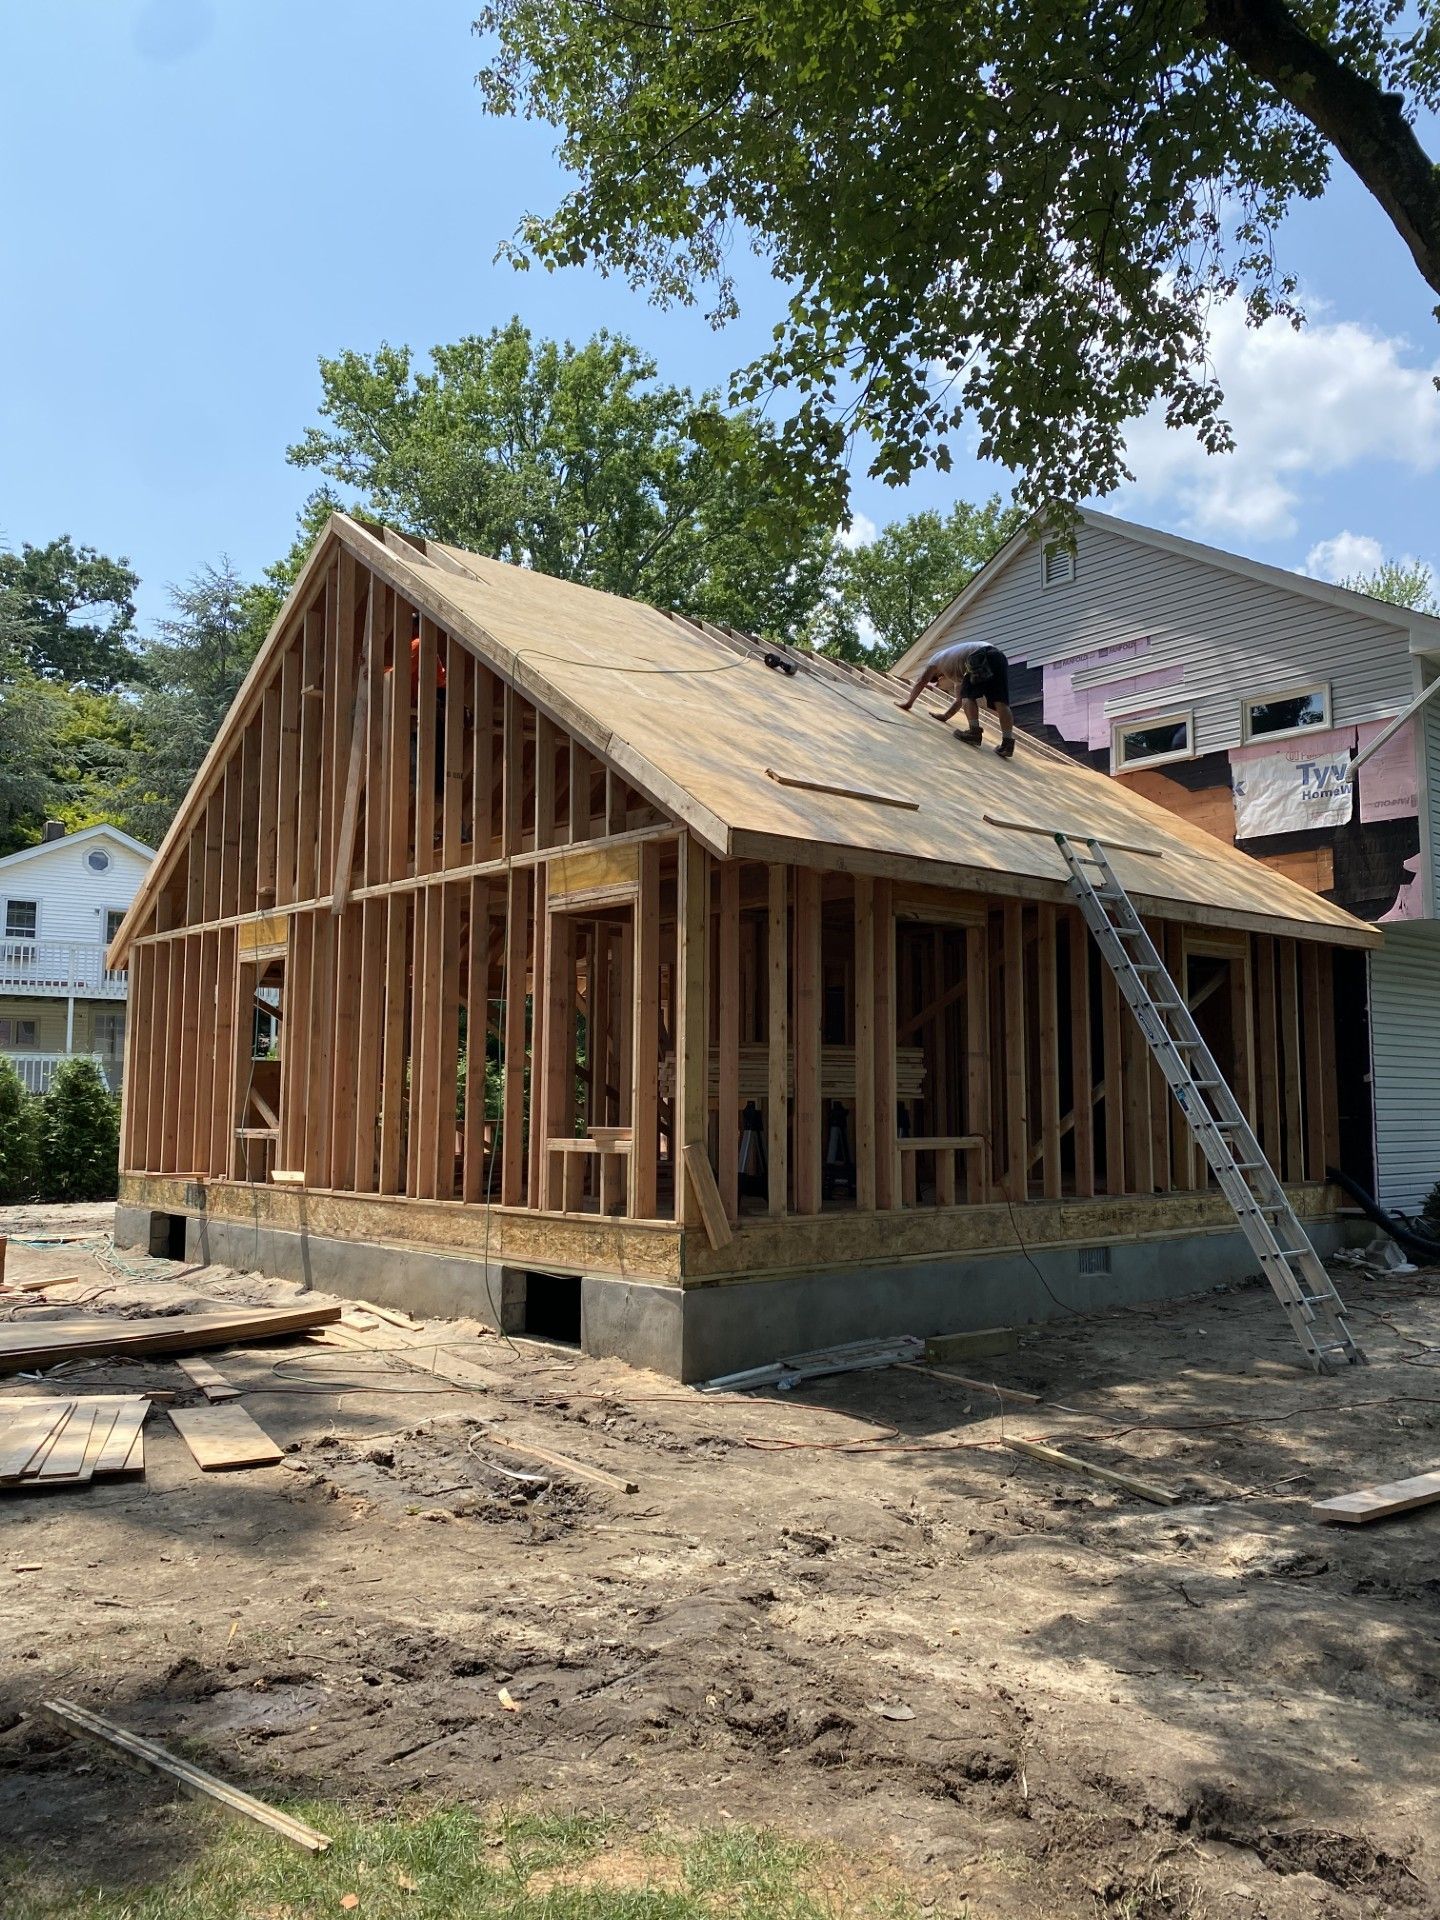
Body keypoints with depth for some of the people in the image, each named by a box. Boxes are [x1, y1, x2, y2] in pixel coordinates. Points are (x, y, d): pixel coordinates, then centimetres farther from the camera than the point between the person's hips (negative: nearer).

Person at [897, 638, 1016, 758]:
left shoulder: (936, 659, 22)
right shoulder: (957, 676, 39)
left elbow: (921, 682, 17)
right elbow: (959, 700, 40)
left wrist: (909, 702, 25)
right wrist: (945, 716, 41)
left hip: (982, 656, -7)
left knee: (968, 695, -1)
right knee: (1000, 702, -1)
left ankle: (974, 731, -17)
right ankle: (1007, 742, -12)